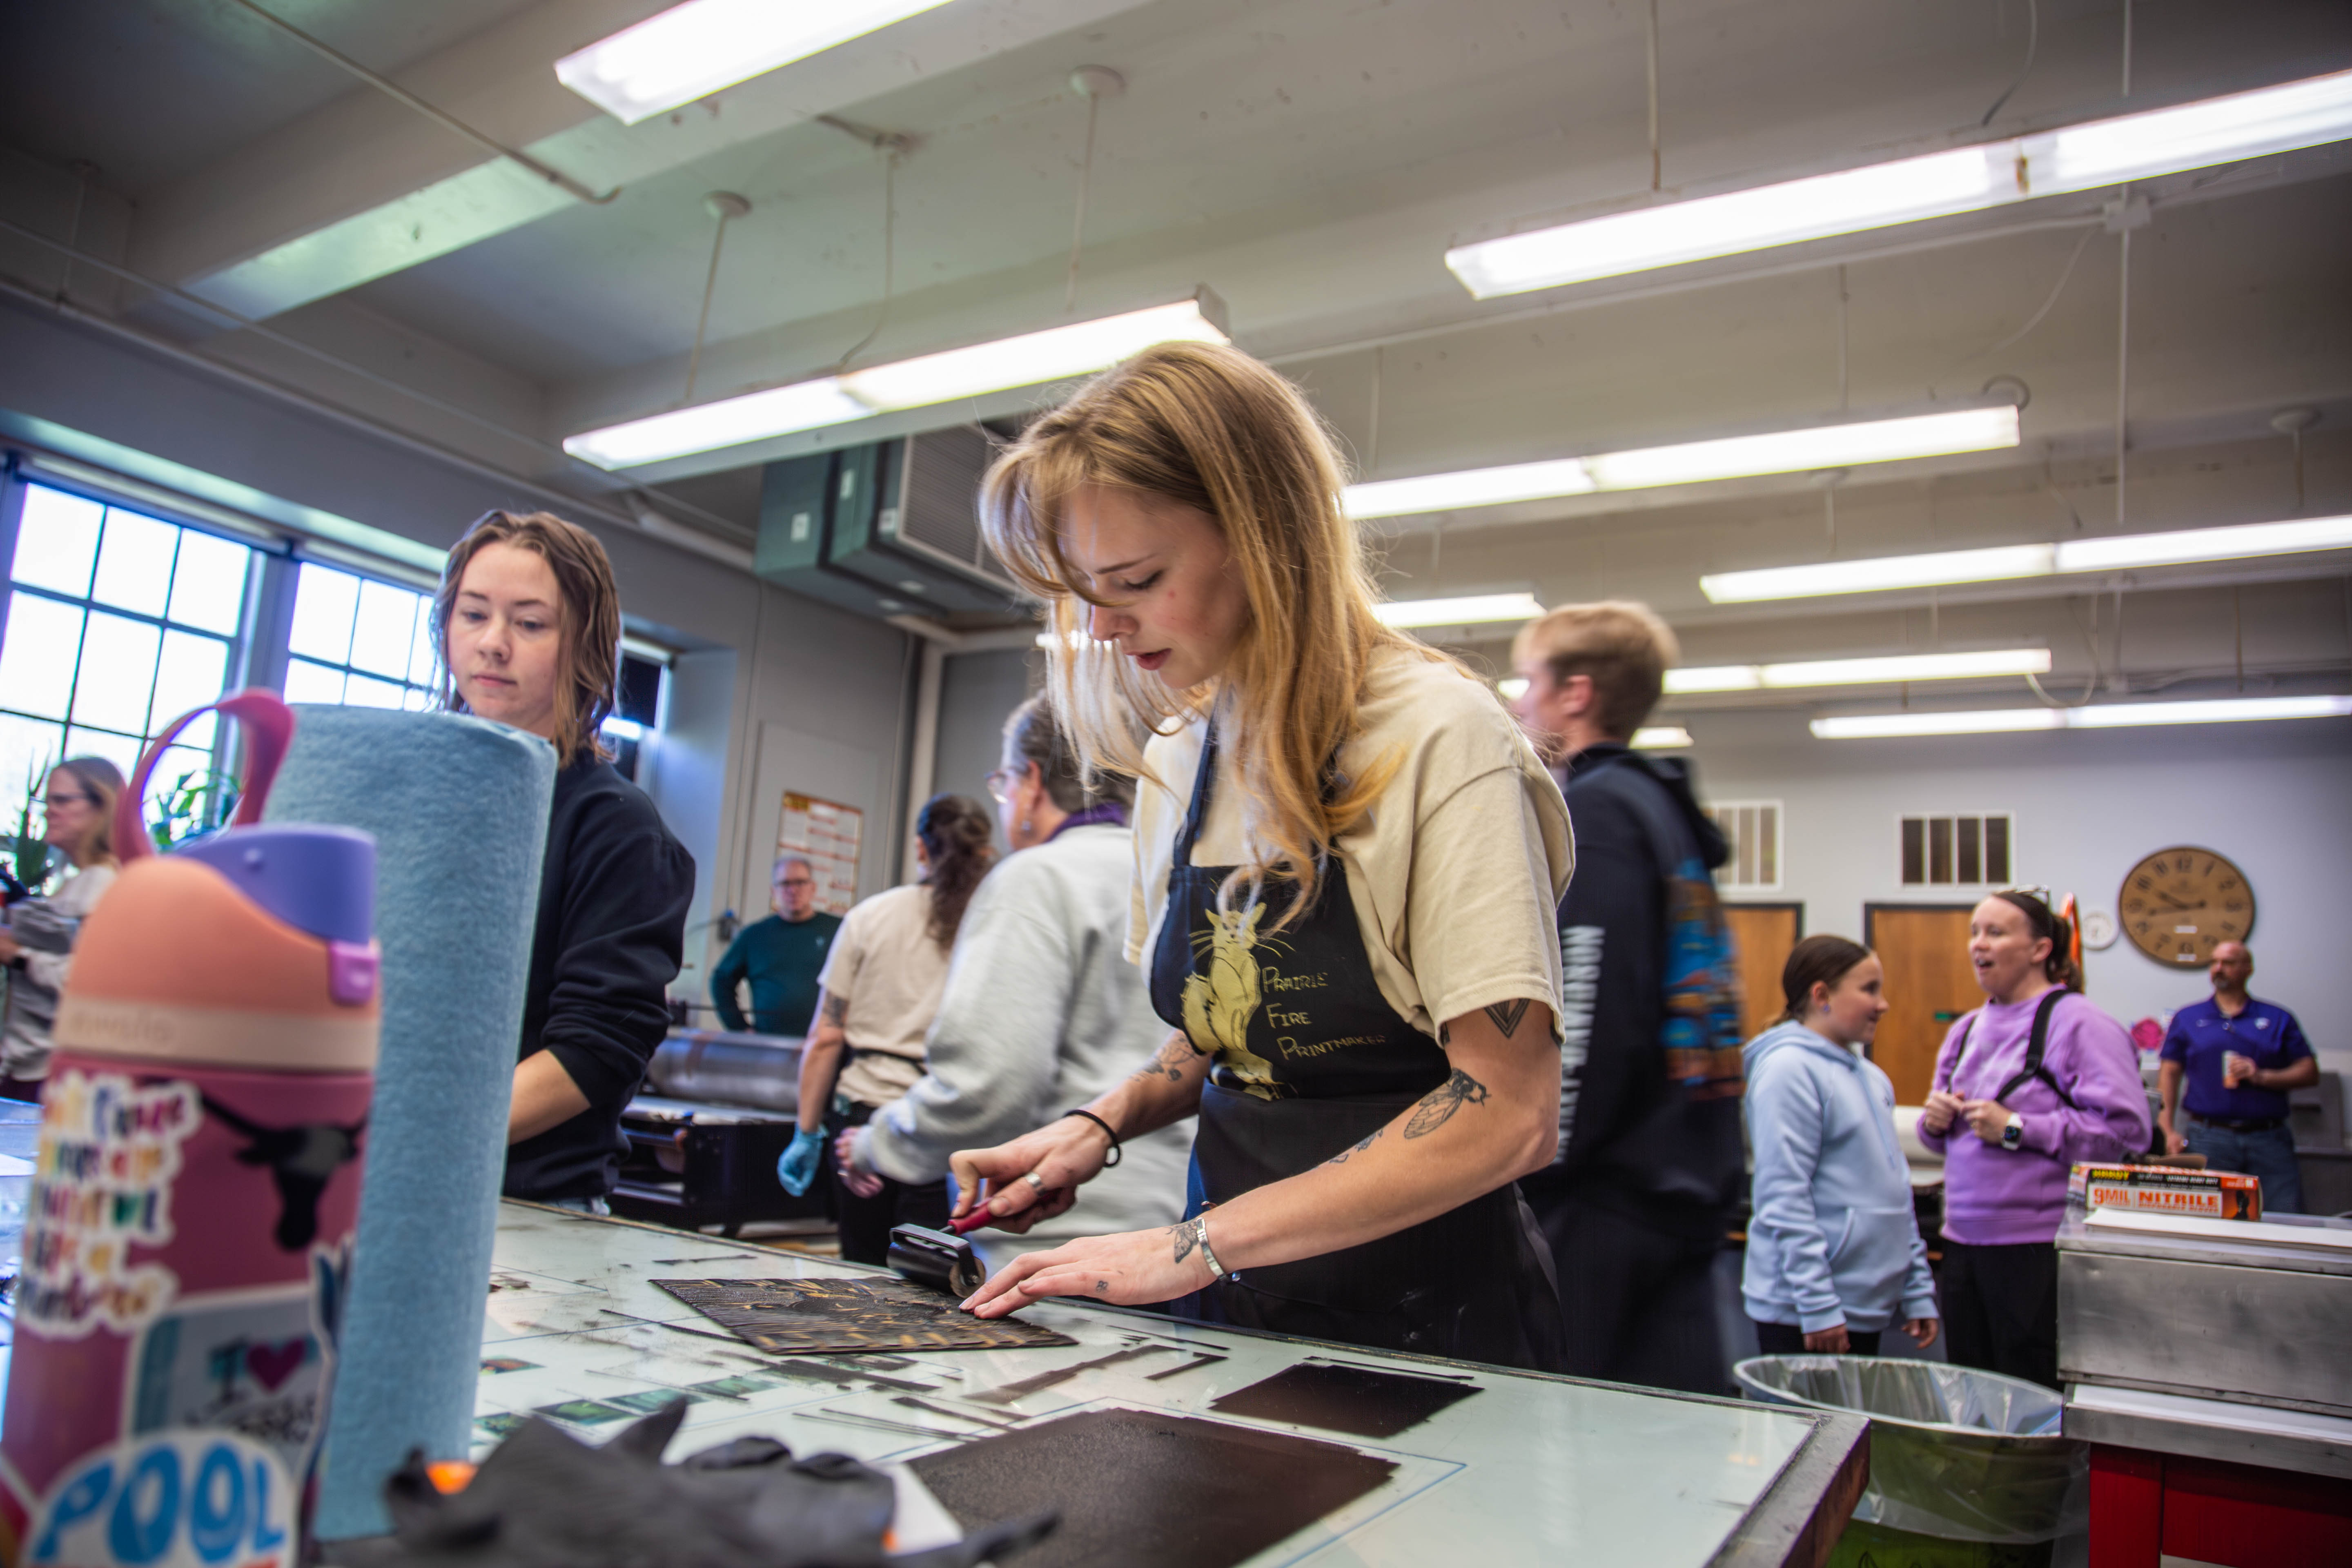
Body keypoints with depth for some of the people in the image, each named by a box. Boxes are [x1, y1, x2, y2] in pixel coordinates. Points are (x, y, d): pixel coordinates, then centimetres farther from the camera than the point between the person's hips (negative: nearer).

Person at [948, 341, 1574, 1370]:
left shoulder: (1438, 736, -15)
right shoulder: (1173, 761, 6)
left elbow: (1505, 1114, -19)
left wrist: (1197, 1246, -19)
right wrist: (1105, 1122, -1)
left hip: (1417, 1312, -5)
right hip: (1229, 1310, 5)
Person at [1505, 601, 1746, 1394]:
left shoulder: (1592, 812, -11)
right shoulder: (1666, 811, 18)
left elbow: (1586, 1030, -20)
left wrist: (1534, 1178, -14)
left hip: (1607, 1201, -9)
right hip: (1687, 1189, 9)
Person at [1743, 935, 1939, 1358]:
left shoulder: (1871, 1076, 13)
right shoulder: (1789, 1069, -15)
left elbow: (1895, 1186, 18)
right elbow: (1784, 1199, -18)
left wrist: (1918, 1292, 15)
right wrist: (1818, 1306, -19)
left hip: (1869, 1307, 8)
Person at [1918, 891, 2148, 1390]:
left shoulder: (2079, 1024, -8)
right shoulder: (1967, 1029, 15)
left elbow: (2127, 1128, -19)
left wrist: (2016, 1129, -18)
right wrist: (1935, 1121, 3)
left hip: (2039, 1249, -7)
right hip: (1963, 1241, 7)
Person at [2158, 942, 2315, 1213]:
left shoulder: (2278, 1019, 14)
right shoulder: (2187, 1018, 12)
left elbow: (2310, 1072, 9)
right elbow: (2169, 1074, 7)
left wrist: (2262, 1077, -9)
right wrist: (2169, 1132, -3)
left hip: (2270, 1139, 1)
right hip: (2208, 1137, -1)